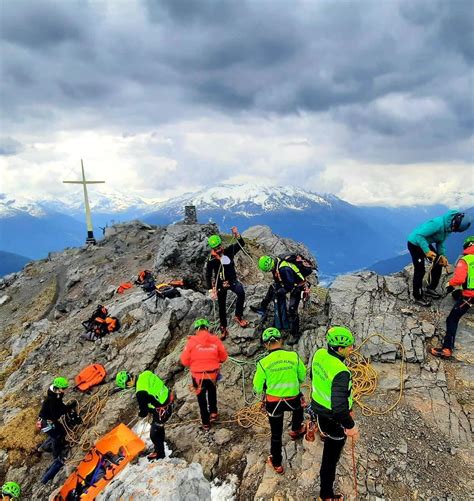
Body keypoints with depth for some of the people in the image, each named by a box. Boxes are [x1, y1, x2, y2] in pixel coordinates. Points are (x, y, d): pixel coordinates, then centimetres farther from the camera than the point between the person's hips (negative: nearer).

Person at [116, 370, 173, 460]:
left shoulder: (141, 392, -30)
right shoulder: (145, 374, -8)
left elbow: (143, 411, -16)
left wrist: (141, 413, 9)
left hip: (162, 411, -9)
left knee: (154, 433, 11)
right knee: (159, 427, 27)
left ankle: (159, 453, 33)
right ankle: (160, 449, 46)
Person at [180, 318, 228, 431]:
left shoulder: (192, 341, -14)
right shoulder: (216, 340, -9)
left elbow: (184, 360, -9)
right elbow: (223, 357, 0)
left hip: (198, 375, -1)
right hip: (213, 374, 2)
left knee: (202, 399, 18)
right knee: (212, 392, 33)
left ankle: (206, 423, 30)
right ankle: (213, 412, 32)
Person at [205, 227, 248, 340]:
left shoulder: (229, 251, -6)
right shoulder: (211, 260, -11)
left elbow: (241, 244, -12)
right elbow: (208, 276, -9)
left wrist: (237, 235, -30)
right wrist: (211, 290, -17)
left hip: (232, 280, 1)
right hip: (220, 284, -1)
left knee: (241, 292, -31)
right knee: (222, 307, 8)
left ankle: (238, 316, -12)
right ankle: (223, 328, 28)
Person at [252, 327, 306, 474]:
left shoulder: (263, 363, -16)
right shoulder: (294, 356, -12)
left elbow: (257, 388, -7)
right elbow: (303, 377, 2)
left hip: (273, 403, -1)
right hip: (293, 400, 1)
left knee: (276, 434, 19)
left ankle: (277, 464, 35)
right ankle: (295, 430, 54)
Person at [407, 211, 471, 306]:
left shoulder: (449, 227, -5)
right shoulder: (437, 223, -33)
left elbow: (440, 242, 7)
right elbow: (419, 235, -35)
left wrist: (442, 255, -6)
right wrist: (427, 251, -38)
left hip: (426, 243, 9)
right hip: (415, 244, -9)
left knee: (438, 264, 7)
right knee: (420, 271, -8)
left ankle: (430, 289, 23)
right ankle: (418, 298, 5)